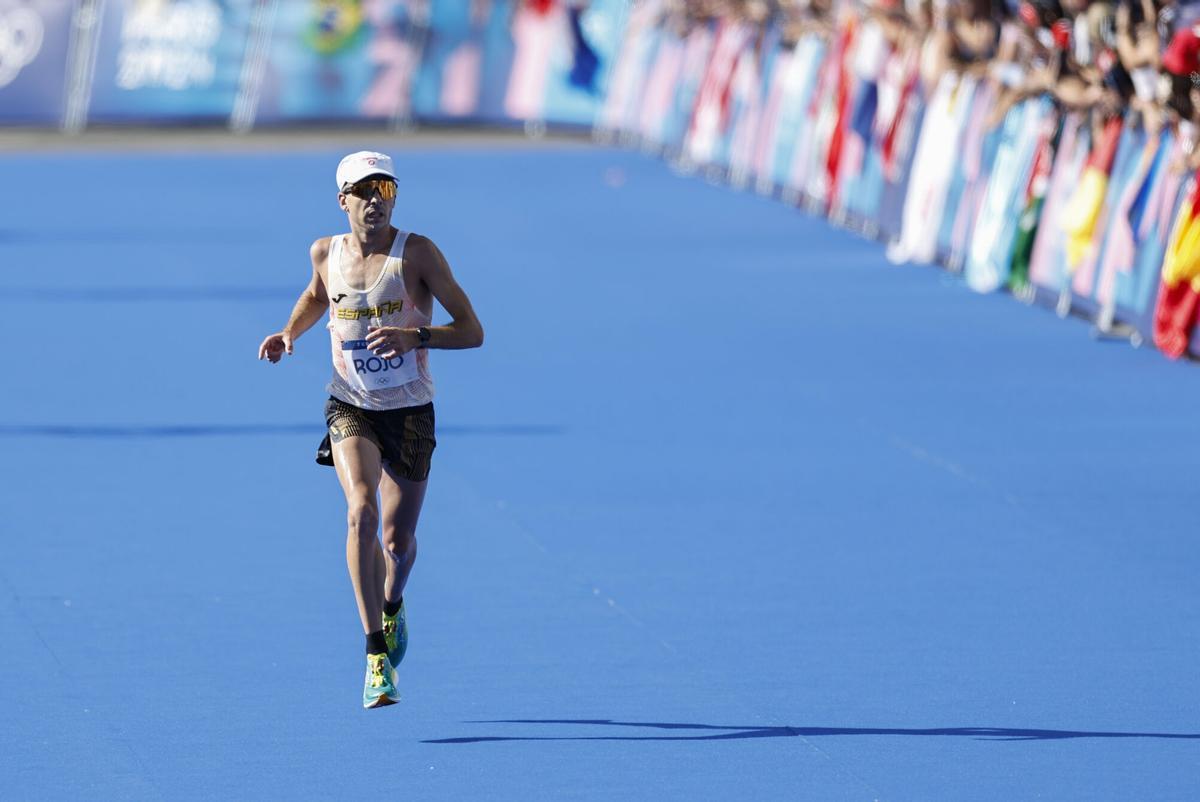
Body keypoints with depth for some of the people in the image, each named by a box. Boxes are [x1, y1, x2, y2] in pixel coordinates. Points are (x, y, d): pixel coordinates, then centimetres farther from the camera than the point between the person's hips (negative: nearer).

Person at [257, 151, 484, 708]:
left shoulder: (417, 253, -13)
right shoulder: (325, 254, -2)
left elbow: (472, 331, -15)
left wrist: (415, 336, -31)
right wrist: (290, 332, 5)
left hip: (410, 411, -1)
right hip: (351, 408, 1)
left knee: (398, 540, 7)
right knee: (362, 511, -24)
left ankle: (392, 606, 45)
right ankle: (377, 654, -25)